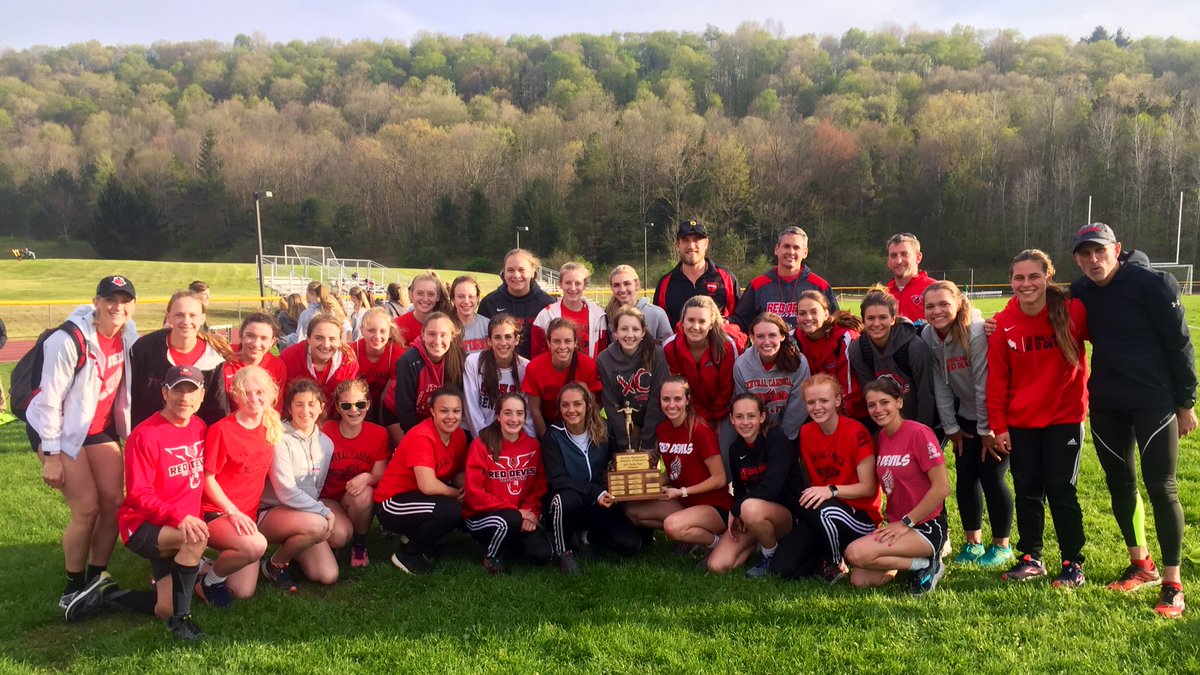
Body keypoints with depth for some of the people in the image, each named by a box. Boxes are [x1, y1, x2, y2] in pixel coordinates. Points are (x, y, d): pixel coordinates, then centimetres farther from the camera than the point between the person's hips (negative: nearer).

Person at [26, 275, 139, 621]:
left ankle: (97, 580, 16)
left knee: (113, 501, -1)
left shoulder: (128, 335, -5)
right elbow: (50, 399, -20)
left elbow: (128, 385, 7)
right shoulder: (70, 340, -24)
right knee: (86, 509, -9)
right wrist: (51, 456, -18)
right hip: (60, 428, -6)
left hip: (101, 428, 6)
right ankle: (74, 590, 9)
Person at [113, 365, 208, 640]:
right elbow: (139, 495, -19)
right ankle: (181, 617, -19)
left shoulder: (200, 429, 4)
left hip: (183, 528, 6)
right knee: (196, 539, -36)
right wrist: (179, 517, -31)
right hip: (143, 525, -6)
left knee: (165, 610, -2)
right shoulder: (145, 435, -15)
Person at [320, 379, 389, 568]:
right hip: (326, 498, -2)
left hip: (360, 502, 2)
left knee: (363, 493, -34)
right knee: (341, 532, -31)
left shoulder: (379, 434, -10)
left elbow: (379, 474, -6)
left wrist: (367, 477, -31)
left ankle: (360, 545, -5)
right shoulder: (325, 432, -16)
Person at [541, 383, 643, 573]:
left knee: (631, 545, -17)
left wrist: (606, 494, -11)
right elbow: (557, 479, -18)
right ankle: (563, 550, -12)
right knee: (568, 499, -39)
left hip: (598, 505, 3)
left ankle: (584, 536, 10)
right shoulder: (553, 436, -9)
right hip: (565, 505, -3)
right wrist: (595, 492, -29)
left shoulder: (602, 431, -1)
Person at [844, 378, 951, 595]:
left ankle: (926, 563, -6)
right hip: (896, 525, 8)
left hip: (926, 526, -8)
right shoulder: (881, 437, 8)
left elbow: (942, 487, -19)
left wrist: (905, 523, -15)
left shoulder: (918, 433, -15)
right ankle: (918, 554, 13)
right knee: (859, 580, -6)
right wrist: (892, 522, 3)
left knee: (856, 553, -25)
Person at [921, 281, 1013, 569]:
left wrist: (987, 430, -18)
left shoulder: (976, 332, -24)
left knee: (991, 477, -5)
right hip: (966, 416, 5)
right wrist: (951, 428, -1)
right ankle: (973, 543, 21)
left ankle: (1001, 545, 13)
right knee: (965, 477, 5)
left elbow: (984, 384, -22)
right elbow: (941, 385, -3)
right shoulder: (928, 337, -6)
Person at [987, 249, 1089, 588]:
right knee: (1027, 490, 10)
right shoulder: (1003, 324, -6)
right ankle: (1031, 558, 25)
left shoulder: (1073, 311, -13)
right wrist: (998, 426, -1)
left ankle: (1073, 563, 18)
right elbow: (996, 379, -1)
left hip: (1064, 417, -2)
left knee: (1060, 489, 2)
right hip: (1020, 422, 2)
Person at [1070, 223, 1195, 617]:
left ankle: (1172, 583, 7)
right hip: (1106, 403, 5)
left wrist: (1186, 403, -8)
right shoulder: (1080, 292, 1)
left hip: (1154, 402, -5)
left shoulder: (1152, 284, -14)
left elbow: (1179, 343, -10)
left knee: (1160, 488, -3)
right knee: (1119, 483, 12)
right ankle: (1141, 565, 30)